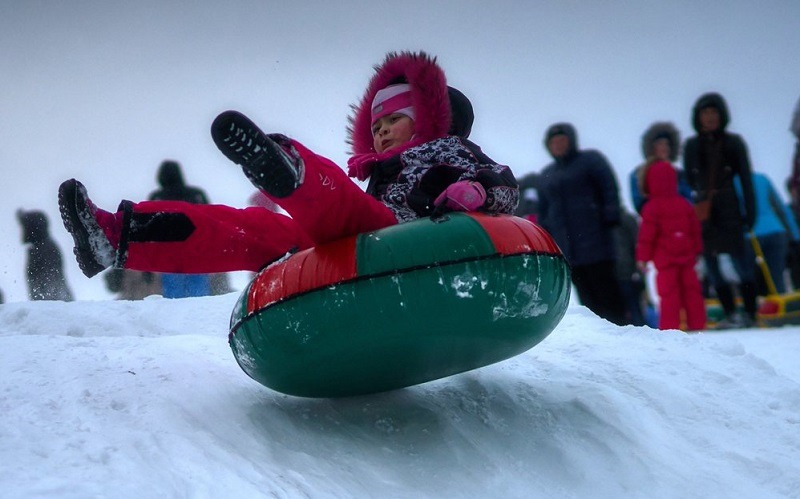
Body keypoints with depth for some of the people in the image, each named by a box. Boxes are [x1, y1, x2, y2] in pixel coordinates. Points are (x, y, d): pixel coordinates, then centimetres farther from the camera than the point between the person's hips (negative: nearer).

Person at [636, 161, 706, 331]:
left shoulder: (651, 208, -8)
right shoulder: (684, 204, 10)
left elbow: (647, 234, -9)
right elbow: (695, 230, 14)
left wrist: (643, 257, -3)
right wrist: (696, 251, 23)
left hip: (665, 259, -5)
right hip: (686, 257, 5)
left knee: (668, 293, -4)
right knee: (691, 290, 8)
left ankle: (670, 325, -7)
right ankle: (697, 323, 11)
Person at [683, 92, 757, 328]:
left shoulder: (733, 143, 3)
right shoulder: (691, 145, 9)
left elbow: (746, 179, 1)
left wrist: (750, 213, -5)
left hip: (729, 209, -3)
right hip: (702, 211, 3)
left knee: (740, 260, -8)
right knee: (711, 264, 1)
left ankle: (749, 313, -4)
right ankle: (730, 314, 7)